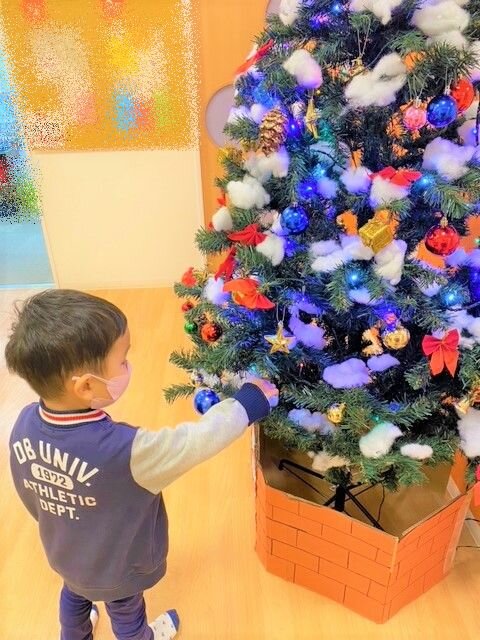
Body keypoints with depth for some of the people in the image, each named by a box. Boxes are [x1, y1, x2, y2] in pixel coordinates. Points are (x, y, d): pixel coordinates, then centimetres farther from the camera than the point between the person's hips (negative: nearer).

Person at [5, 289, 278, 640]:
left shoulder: (25, 424, -24)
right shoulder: (124, 451, -45)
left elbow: (30, 496, -6)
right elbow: (197, 440, -34)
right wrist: (249, 400, -18)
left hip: (63, 554, 5)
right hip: (116, 569, -5)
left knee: (75, 593, 37)